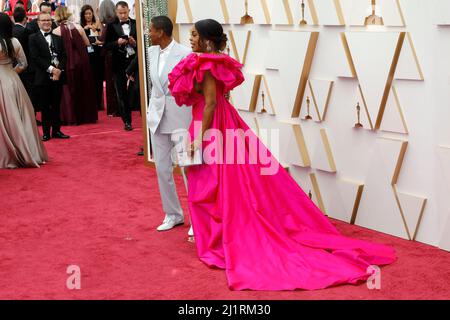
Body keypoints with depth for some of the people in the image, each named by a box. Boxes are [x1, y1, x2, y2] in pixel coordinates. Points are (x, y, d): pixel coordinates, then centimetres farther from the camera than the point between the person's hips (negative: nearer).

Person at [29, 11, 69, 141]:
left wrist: (59, 69, -10)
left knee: (56, 105, 7)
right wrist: (51, 69, -15)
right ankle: (46, 132, 9)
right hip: (43, 77, -3)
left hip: (58, 76, 3)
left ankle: (56, 130, 15)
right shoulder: (33, 38, 3)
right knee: (45, 106, 2)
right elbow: (35, 57, -8)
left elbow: (64, 56, 7)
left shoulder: (58, 38, 15)